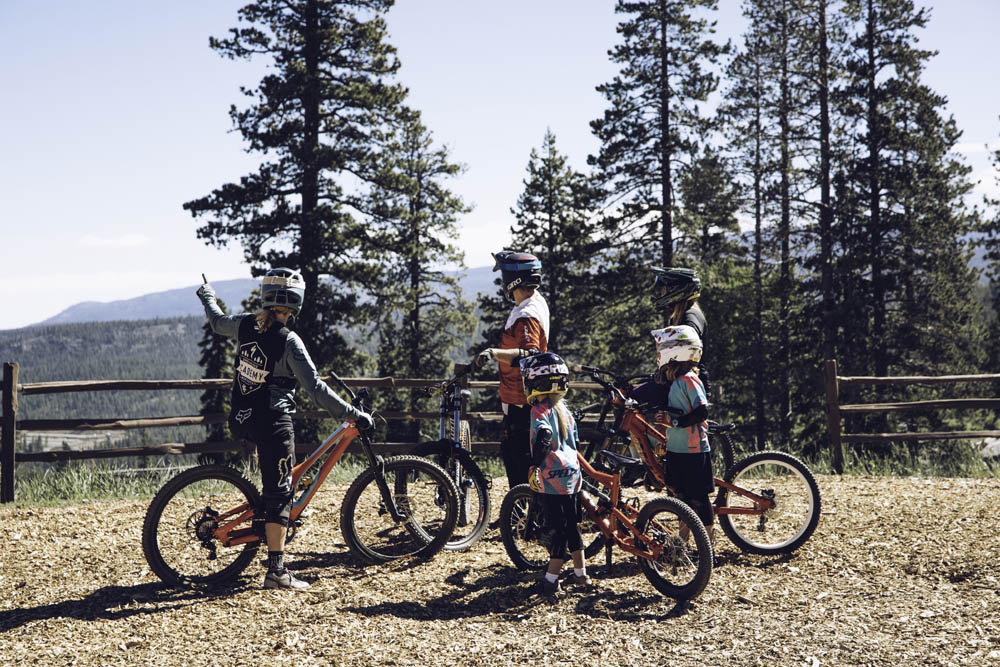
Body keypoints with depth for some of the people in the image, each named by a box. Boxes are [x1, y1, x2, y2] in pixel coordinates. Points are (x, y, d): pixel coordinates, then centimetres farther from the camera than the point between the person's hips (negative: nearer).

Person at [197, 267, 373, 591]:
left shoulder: (246, 324, 0)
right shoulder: (289, 342, -18)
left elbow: (217, 321, 23)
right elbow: (316, 388, -21)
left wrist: (207, 296, 45)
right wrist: (353, 414, -16)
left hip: (241, 418, 7)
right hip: (272, 424, -7)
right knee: (280, 495, -3)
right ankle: (276, 571, -4)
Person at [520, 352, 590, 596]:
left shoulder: (540, 409, -13)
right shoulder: (562, 407, 12)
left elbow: (543, 435, -31)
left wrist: (534, 467, -27)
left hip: (552, 478, -8)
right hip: (572, 474, 8)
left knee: (557, 530, -5)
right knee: (571, 525, 17)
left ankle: (550, 580, 0)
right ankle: (580, 574, 25)